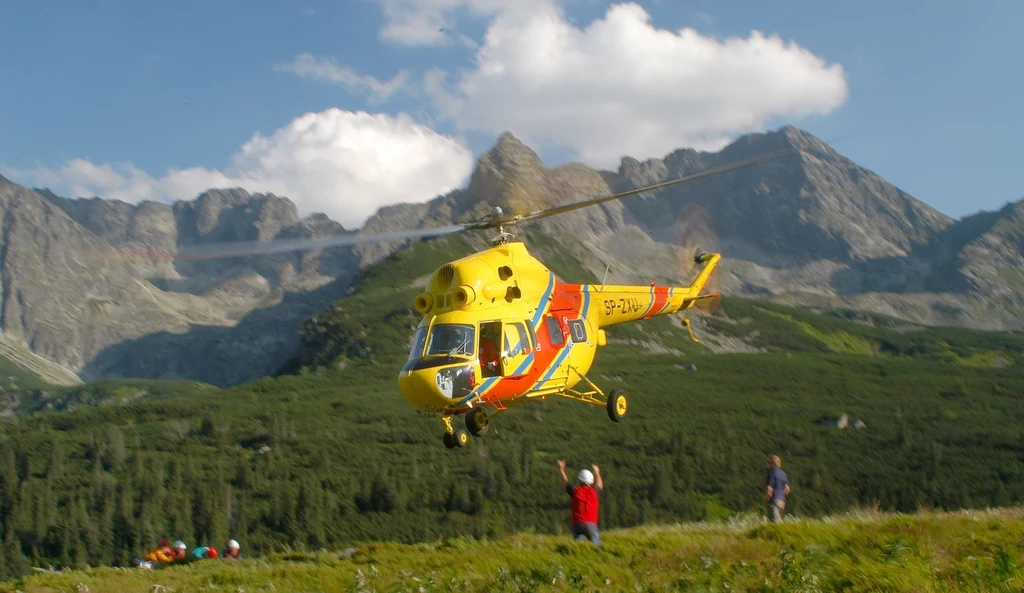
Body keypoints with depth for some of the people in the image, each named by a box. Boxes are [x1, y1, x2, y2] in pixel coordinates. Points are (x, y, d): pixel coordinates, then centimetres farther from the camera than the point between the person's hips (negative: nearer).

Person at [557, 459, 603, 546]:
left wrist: (561, 469, 45)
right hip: (590, 524, -1)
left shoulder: (575, 491, 7)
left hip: (577, 524, 1)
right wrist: (597, 473, 53)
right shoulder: (594, 491, 8)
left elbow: (565, 482, 27)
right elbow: (600, 484, 33)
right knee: (596, 545, -4)